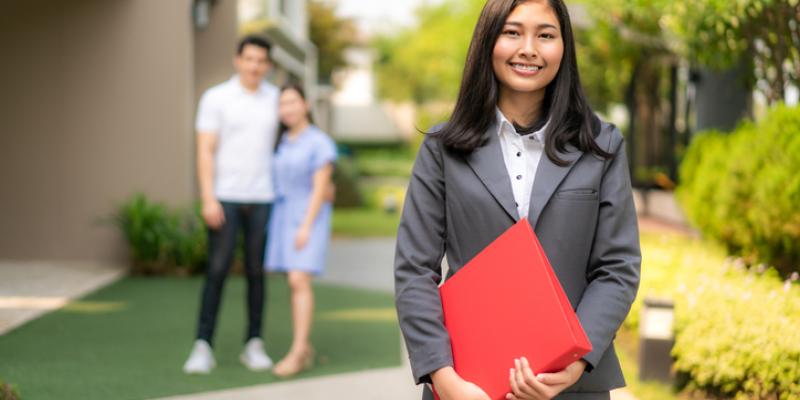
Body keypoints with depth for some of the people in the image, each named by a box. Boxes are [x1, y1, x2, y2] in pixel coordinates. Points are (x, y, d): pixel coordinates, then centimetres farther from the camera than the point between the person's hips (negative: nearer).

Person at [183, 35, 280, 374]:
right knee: (217, 271, -6)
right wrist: (208, 199, -16)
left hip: (261, 199, 3)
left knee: (256, 272, 5)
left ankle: (253, 346, 12)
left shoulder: (276, 98, 7)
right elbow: (205, 152, -7)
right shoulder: (215, 98, -3)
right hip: (225, 198, -3)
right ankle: (202, 348, -2)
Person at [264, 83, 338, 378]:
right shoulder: (281, 143, 10)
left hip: (310, 217, -6)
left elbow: (320, 188, -12)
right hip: (283, 214, 6)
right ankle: (304, 349, 13)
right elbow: (277, 184, 14)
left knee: (299, 281, -15)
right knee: (294, 284, 6)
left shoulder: (320, 142, -8)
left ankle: (296, 353, -17)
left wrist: (306, 226, -19)